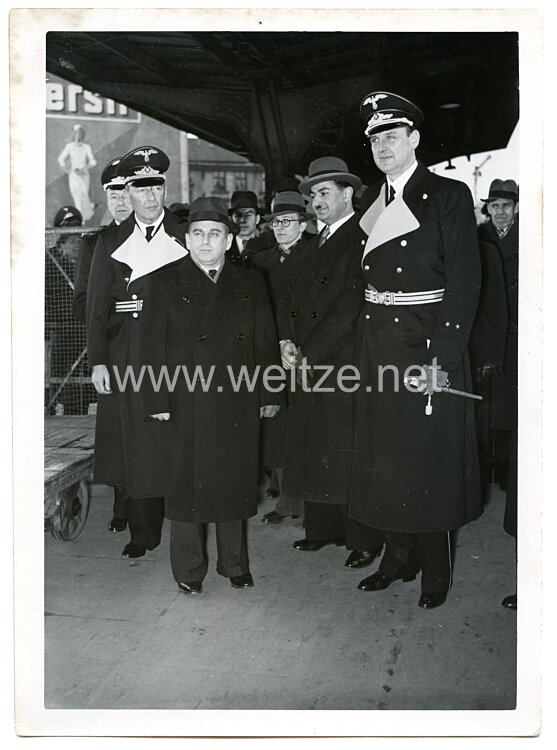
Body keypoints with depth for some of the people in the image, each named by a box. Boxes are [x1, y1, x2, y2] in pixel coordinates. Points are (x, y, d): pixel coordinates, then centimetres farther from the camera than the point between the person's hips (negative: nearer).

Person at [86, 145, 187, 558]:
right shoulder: (111, 241, 10)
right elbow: (97, 304, 6)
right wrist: (98, 361, -3)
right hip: (127, 354, 2)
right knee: (136, 441, 7)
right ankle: (143, 531, 20)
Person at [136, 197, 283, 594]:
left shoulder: (249, 283, 10)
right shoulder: (165, 283, 3)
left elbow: (265, 341, 10)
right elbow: (154, 347, -1)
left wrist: (269, 394, 5)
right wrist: (157, 401, -7)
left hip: (238, 403, 2)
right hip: (186, 403, -2)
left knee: (236, 483, 10)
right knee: (187, 484, 5)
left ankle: (235, 564, 26)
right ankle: (189, 569, 20)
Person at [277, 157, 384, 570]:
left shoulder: (362, 239, -9)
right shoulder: (319, 244, 19)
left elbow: (349, 308, -16)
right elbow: (291, 298, 18)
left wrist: (309, 354, -13)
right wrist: (287, 341, 2)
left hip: (343, 364, -8)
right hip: (308, 365, 8)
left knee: (347, 454, -2)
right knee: (313, 450, 12)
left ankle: (364, 540, 12)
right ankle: (323, 528, 26)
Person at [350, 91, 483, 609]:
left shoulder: (448, 196, -6)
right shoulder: (369, 203, 12)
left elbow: (464, 283, -12)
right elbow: (361, 278, 11)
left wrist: (441, 360, -19)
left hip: (429, 343, -6)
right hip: (377, 342, 6)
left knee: (429, 457, 3)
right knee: (383, 455, 12)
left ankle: (435, 570, 21)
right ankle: (397, 558, 30)